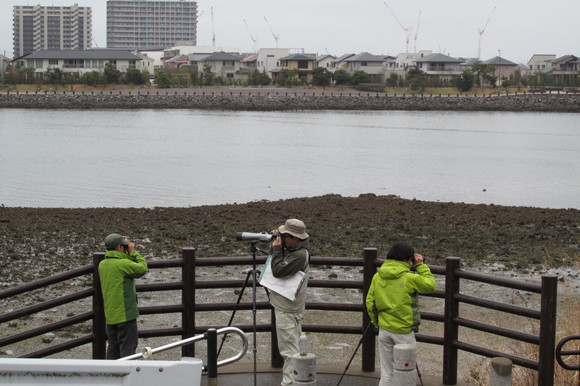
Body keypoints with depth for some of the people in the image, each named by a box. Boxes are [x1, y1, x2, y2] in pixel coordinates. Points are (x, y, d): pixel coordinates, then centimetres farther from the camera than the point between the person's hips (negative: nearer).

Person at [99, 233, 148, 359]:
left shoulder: (102, 264, 6)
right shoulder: (123, 264, -19)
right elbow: (143, 268, -11)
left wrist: (129, 255, 6)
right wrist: (133, 252, -4)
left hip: (110, 315, 8)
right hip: (125, 314, -8)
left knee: (113, 346, 14)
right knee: (128, 346, 0)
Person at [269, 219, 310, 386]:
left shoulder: (299, 255, -22)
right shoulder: (290, 248, 7)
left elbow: (278, 270, -26)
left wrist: (276, 250, -16)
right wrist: (274, 244, 4)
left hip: (287, 310, -11)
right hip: (284, 306, 11)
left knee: (289, 347, -8)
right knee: (291, 345, 18)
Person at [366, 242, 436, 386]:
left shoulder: (377, 277, 2)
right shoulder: (410, 278, -14)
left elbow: (370, 302, 5)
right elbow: (431, 285, -1)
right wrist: (420, 265, 4)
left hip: (384, 330, 5)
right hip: (404, 332, -5)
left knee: (386, 374, 12)